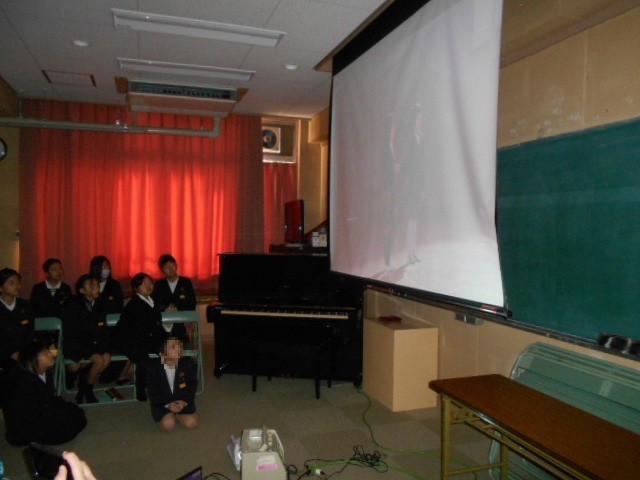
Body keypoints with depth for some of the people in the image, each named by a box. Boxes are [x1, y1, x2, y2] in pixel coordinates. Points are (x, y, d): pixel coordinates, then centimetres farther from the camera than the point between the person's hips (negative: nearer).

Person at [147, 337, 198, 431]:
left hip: (183, 401, 2)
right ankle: (165, 416, 11)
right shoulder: (154, 368, -15)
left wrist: (184, 401, -22)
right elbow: (153, 393, -10)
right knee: (168, 425, -24)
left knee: (191, 423, -16)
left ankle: (175, 415, 13)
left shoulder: (188, 363, -13)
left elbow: (192, 386, -6)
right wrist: (168, 405, -23)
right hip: (161, 403, -1)